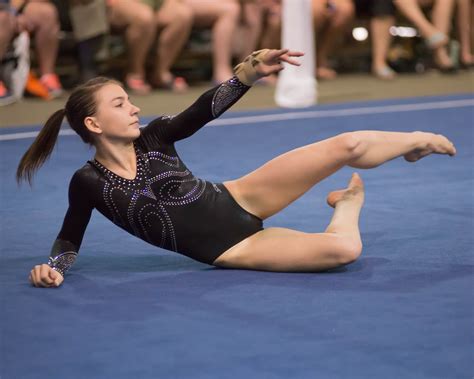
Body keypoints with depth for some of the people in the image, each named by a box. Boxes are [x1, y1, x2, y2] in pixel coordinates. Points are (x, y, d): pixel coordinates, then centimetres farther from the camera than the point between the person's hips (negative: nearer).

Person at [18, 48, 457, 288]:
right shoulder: (88, 182, -11)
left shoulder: (153, 137, -3)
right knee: (344, 248, -23)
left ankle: (417, 141, 27)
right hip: (229, 249, -4)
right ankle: (348, 205, 14)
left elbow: (206, 108, -14)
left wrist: (250, 71, -30)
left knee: (348, 145, -8)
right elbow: (70, 239, -1)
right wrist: (52, 268, -24)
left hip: (238, 199, 4)